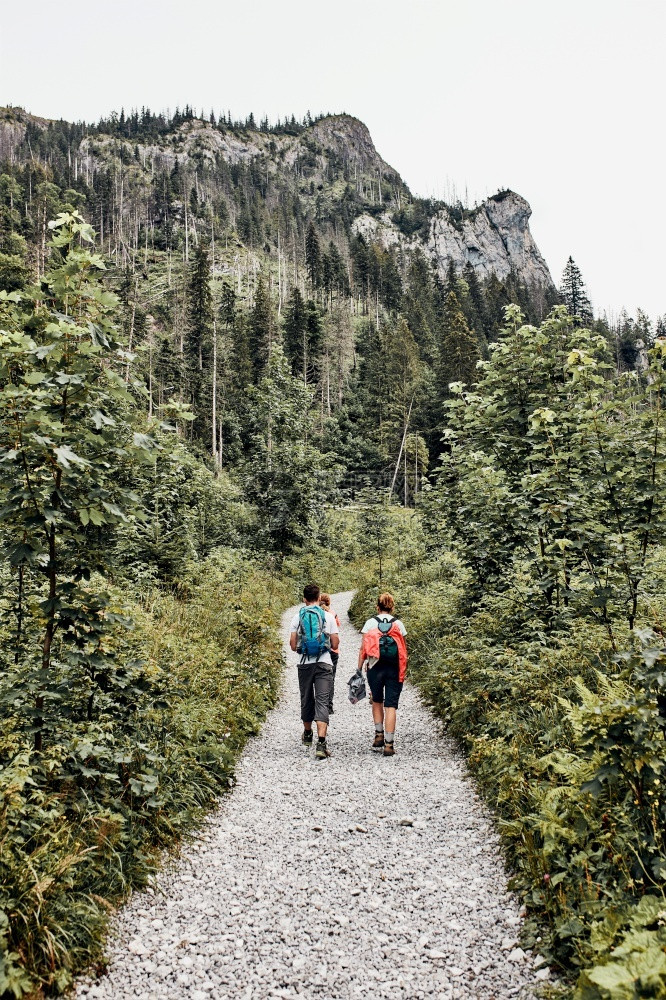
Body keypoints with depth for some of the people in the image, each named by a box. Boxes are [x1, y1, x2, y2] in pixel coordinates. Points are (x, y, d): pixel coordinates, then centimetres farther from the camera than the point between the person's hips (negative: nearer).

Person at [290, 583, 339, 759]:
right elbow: (335, 645, 0)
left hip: (305, 664, 2)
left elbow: (293, 645, 1)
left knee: (306, 700, 18)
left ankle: (307, 735, 37)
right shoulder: (328, 616, -2)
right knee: (322, 702, -5)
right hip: (324, 664, -2)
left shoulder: (298, 617, 1)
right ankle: (321, 743, -17)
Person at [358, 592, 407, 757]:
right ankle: (389, 744, -3)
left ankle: (379, 735, 16)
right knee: (391, 706, 0)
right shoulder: (398, 624, 3)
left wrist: (359, 669, 5)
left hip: (375, 668, 0)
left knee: (377, 701, 21)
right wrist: (403, 671, 11)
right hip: (394, 669, 0)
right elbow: (403, 649, 2)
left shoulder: (370, 623, 2)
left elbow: (363, 649, -1)